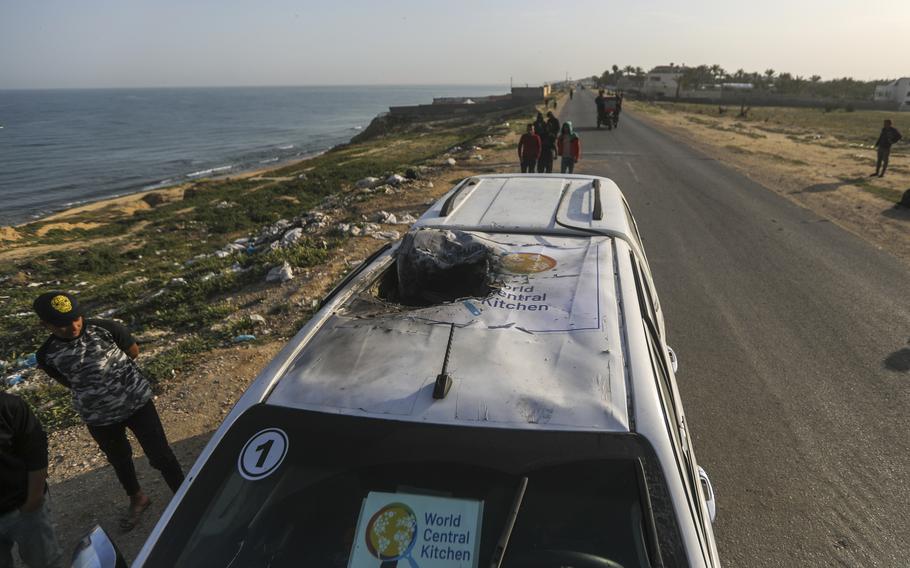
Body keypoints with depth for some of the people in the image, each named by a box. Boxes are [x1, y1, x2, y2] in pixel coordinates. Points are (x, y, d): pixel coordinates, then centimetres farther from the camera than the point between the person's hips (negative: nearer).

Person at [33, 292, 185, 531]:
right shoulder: (48, 355, -11)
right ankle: (137, 499, 51)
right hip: (100, 419, 3)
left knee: (160, 456, 5)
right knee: (120, 461, 25)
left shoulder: (105, 329, -17)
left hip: (137, 402, -2)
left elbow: (134, 352, -1)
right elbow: (70, 383, 6)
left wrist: (113, 366, -1)